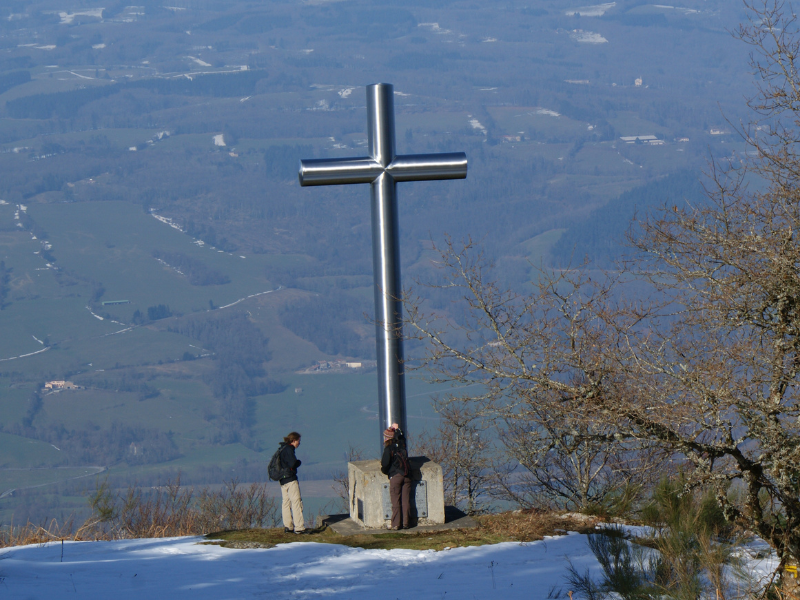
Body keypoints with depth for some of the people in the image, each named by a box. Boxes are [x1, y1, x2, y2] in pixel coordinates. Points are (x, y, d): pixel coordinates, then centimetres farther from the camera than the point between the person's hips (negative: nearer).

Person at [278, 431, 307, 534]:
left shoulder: (282, 449, 14)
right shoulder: (288, 450, -14)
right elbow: (293, 464, -23)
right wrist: (299, 462, -1)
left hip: (282, 480, 10)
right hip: (290, 479, -10)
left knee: (286, 503, 13)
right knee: (297, 502, -8)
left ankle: (287, 526, 17)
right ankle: (299, 528, -11)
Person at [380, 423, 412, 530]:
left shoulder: (388, 449, -9)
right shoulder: (402, 445, 7)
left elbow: (385, 464, -10)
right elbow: (401, 437, 32)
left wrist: (384, 470, 11)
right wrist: (397, 429, 45)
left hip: (395, 477, -5)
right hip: (406, 476, 5)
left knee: (396, 501, -1)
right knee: (406, 500, 7)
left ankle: (396, 524, -2)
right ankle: (406, 522, 8)